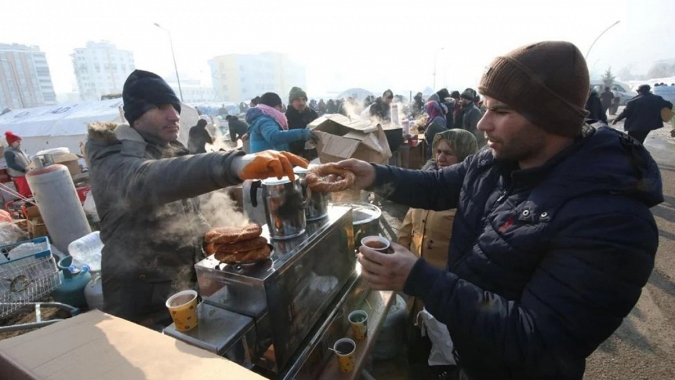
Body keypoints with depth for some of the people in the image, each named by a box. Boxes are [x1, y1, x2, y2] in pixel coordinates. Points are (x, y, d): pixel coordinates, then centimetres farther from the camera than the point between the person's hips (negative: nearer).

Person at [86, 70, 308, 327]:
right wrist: (235, 164, -57)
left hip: (196, 283, 7)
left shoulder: (172, 151, 8)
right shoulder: (112, 161, -17)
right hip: (148, 305, -6)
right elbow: (148, 181, -42)